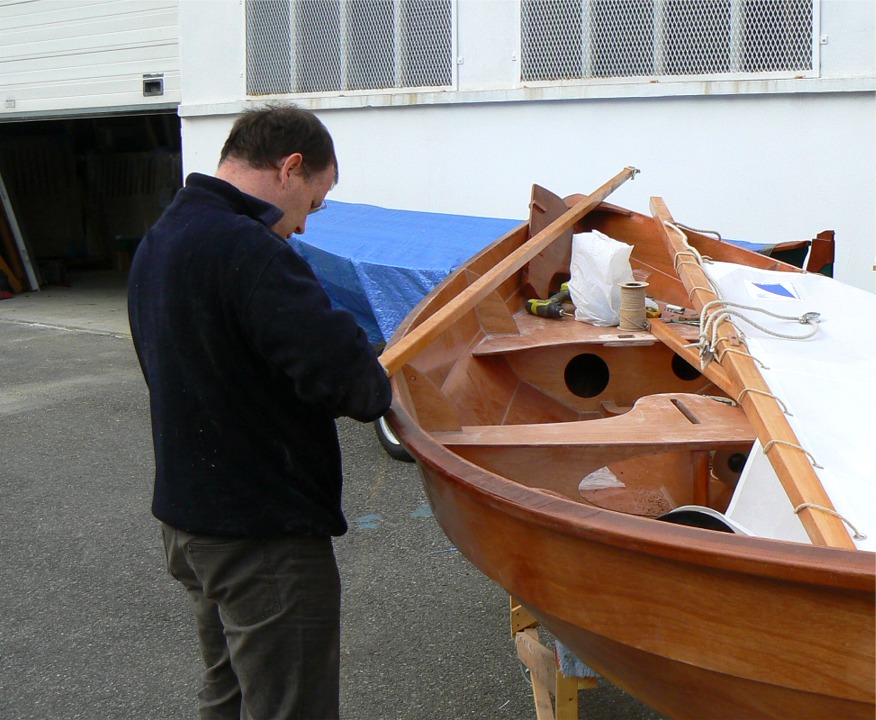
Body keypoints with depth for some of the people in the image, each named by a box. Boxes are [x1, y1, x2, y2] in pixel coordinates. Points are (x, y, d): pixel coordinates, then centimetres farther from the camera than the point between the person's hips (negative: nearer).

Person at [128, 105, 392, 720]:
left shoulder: (159, 240, 9)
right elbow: (345, 373, -31)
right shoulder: (245, 249, -24)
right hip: (266, 538, -10)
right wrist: (377, 390, -8)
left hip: (186, 519, 10)